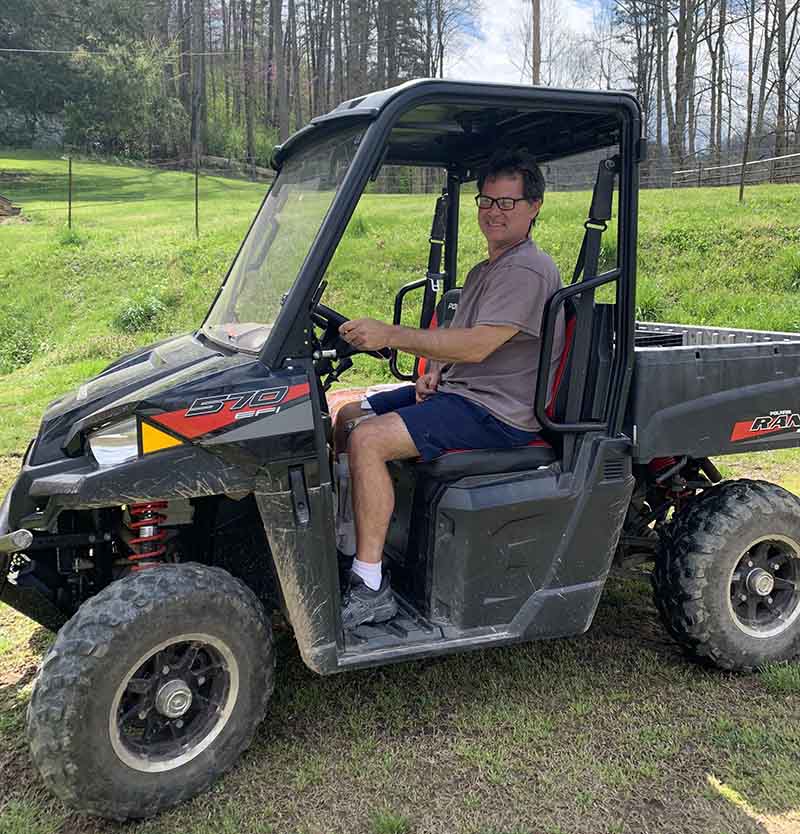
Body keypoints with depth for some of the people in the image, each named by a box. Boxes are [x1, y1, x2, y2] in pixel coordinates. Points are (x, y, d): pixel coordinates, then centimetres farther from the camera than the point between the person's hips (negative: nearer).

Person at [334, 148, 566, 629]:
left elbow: (478, 345, -25)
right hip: (459, 391, 10)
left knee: (367, 440, -25)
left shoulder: (528, 271, -14)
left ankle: (371, 589, -19)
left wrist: (390, 335, -27)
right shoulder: (485, 270, 20)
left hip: (497, 411, -10)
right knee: (348, 418, 8)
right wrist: (437, 370, 3)